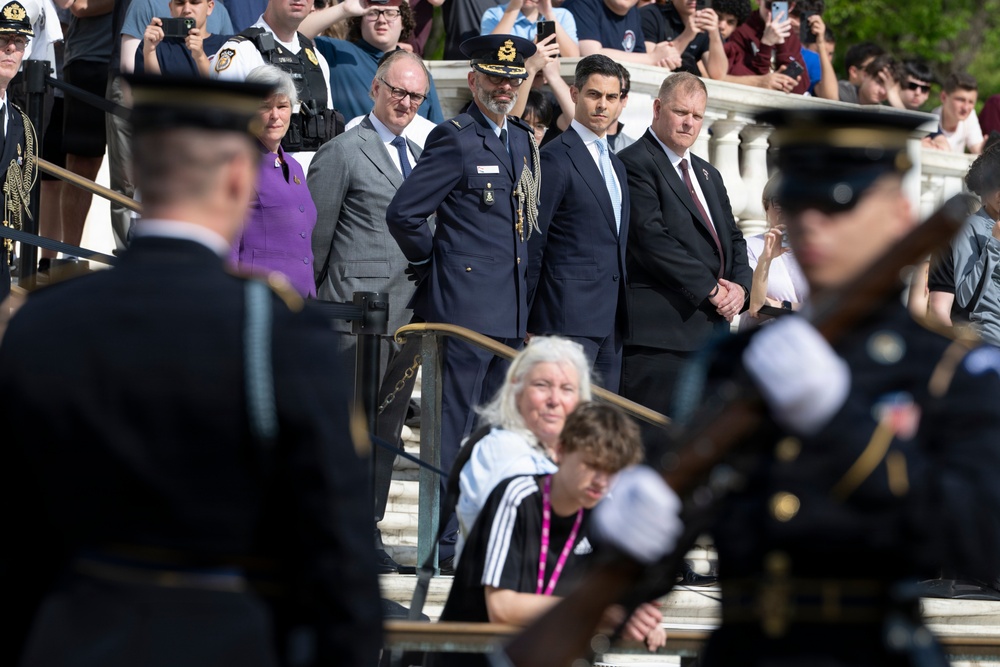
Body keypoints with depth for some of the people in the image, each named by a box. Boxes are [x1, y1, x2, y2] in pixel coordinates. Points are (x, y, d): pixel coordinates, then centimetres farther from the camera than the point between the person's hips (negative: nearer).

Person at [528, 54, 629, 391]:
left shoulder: (616, 164, 20)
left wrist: (620, 314, 16)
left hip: (610, 321, 8)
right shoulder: (554, 159, -7)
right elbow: (531, 246, -8)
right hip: (568, 316, -8)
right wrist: (521, 322, -10)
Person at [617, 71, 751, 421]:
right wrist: (711, 290, -13)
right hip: (660, 330, -9)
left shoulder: (708, 174, 24)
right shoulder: (635, 164, -6)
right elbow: (652, 239, -15)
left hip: (714, 326, 9)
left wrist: (741, 286, 1)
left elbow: (732, 238, 23)